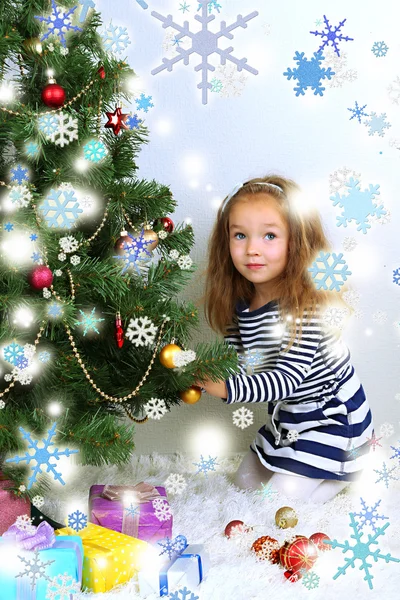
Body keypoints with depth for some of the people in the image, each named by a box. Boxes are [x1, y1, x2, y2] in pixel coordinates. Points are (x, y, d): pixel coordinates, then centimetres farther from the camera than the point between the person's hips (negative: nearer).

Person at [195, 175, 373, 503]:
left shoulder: (307, 306, -31)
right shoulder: (241, 302, -7)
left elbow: (287, 379, -35)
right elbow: (236, 361, 0)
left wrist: (228, 388, -45)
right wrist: (202, 376, -19)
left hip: (331, 418, -8)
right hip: (287, 418, 9)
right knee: (246, 482, 22)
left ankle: (347, 475, 16)